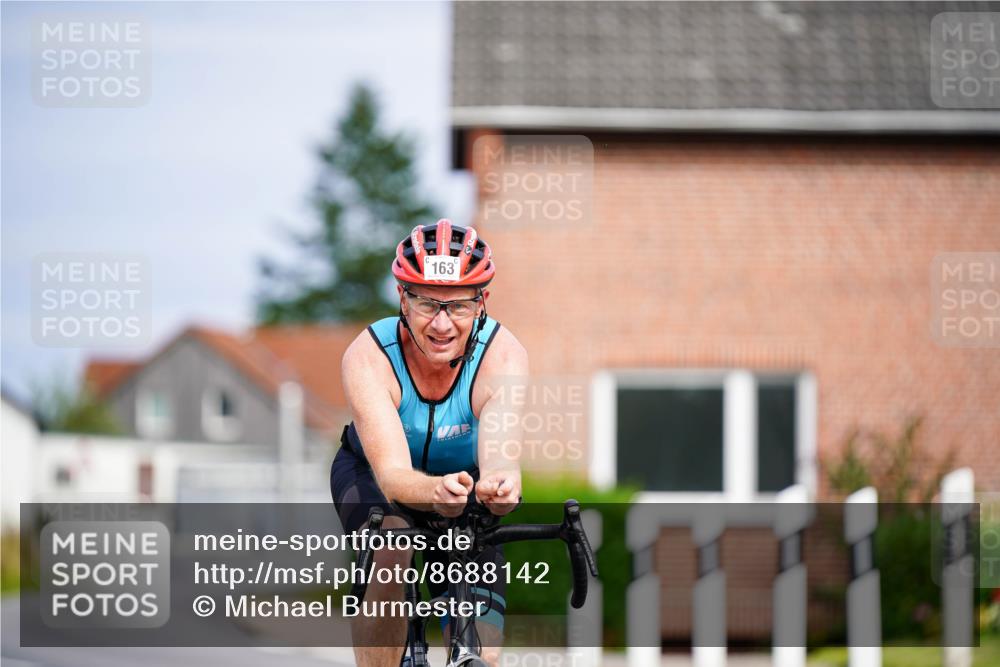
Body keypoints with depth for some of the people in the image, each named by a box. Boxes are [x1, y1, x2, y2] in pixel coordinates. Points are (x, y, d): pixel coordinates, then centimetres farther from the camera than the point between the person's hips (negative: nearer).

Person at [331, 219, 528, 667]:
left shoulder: (503, 356, -32)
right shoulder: (368, 356, -33)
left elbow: (500, 451, -48)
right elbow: (392, 473, -44)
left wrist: (500, 481, -73)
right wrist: (435, 491, -68)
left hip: (466, 480, 2)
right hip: (373, 476, -1)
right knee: (389, 556, -36)